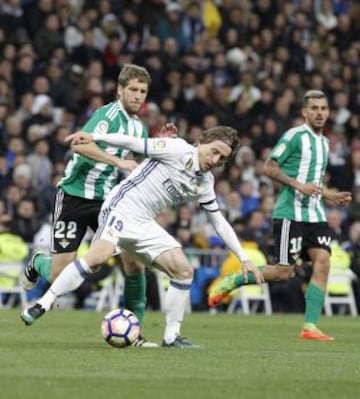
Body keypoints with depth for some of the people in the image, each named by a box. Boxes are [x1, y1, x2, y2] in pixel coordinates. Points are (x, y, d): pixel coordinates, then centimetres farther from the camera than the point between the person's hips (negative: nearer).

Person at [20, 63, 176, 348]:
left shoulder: (140, 127, 10)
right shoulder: (109, 114, -14)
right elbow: (82, 145, -30)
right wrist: (120, 162, -33)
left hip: (109, 201, 6)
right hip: (76, 195, -6)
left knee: (134, 261, -11)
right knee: (59, 274, -3)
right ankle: (38, 263, 35)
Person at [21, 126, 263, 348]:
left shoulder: (205, 184, 13)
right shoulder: (179, 151, -8)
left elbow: (220, 223, 20)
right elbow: (135, 143, -11)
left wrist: (244, 259, 17)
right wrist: (95, 137, -21)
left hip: (144, 225, 8)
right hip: (122, 207, -8)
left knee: (184, 271, -5)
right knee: (100, 255, -31)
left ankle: (171, 336, 4)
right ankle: (43, 304, -24)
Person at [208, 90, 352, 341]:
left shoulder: (324, 142, 18)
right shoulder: (295, 136, -8)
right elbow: (269, 167, -11)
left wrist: (331, 196, 14)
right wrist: (299, 185, -18)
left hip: (315, 214, 7)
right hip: (291, 214, -7)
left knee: (323, 261, -10)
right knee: (284, 272, -7)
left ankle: (310, 326, -9)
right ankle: (231, 282, 14)